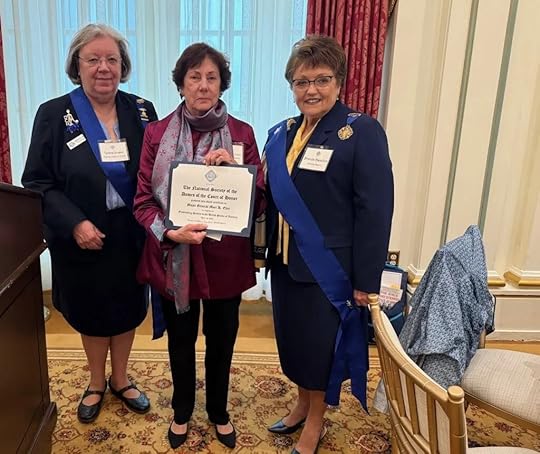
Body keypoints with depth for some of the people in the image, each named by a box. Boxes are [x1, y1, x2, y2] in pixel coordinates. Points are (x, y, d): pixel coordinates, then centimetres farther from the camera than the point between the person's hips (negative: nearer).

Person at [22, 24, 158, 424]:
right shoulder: (54, 114, -7)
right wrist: (75, 223, -20)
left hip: (131, 235, 2)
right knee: (92, 312, 17)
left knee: (127, 308, 16)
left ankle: (120, 379, 41)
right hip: (83, 238, -2)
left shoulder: (141, 110, -1)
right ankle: (96, 383, 42)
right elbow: (38, 182, -7)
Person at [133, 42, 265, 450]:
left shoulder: (242, 133, -3)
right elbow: (143, 200, -3)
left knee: (221, 340, 17)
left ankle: (219, 411, 43)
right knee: (181, 340, 19)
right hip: (173, 258, 0)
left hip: (225, 258, 0)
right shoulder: (157, 133, -2)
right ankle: (182, 411, 45)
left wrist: (233, 169, -21)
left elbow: (258, 202, -4)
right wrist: (170, 233, -20)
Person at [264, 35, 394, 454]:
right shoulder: (281, 135, 6)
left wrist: (365, 280, -15)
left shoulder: (362, 132, -12)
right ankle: (302, 405, 42)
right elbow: (273, 199, 10)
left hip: (330, 266, -6)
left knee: (323, 343, 9)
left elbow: (375, 211, -15)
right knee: (293, 337, 18)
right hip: (286, 262, 6)